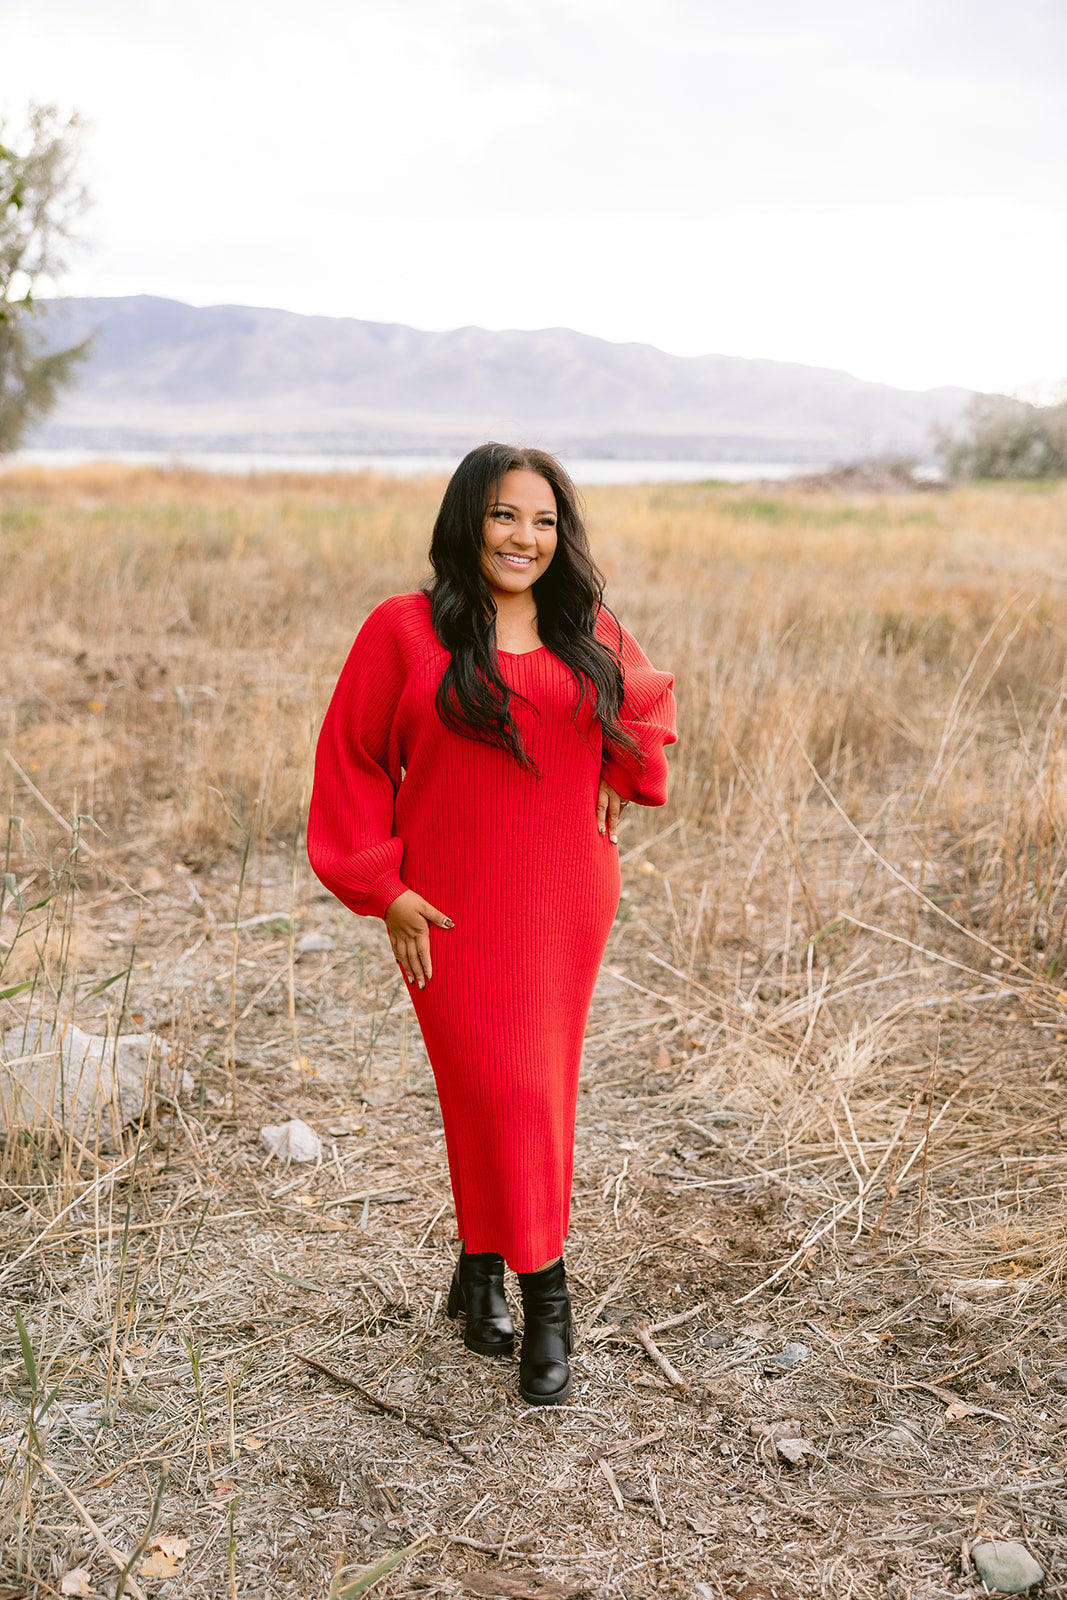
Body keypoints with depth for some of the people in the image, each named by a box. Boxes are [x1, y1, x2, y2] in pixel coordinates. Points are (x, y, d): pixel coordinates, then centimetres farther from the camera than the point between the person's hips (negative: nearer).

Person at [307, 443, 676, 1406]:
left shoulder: (589, 632, 5)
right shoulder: (406, 632, -6)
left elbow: (650, 699, 24)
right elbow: (352, 760, -2)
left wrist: (622, 774, 6)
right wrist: (382, 887, -8)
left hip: (565, 901, 4)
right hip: (453, 909, -4)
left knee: (536, 1086, 10)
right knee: (498, 1087, -5)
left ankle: (482, 1265, 30)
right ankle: (544, 1294, 11)